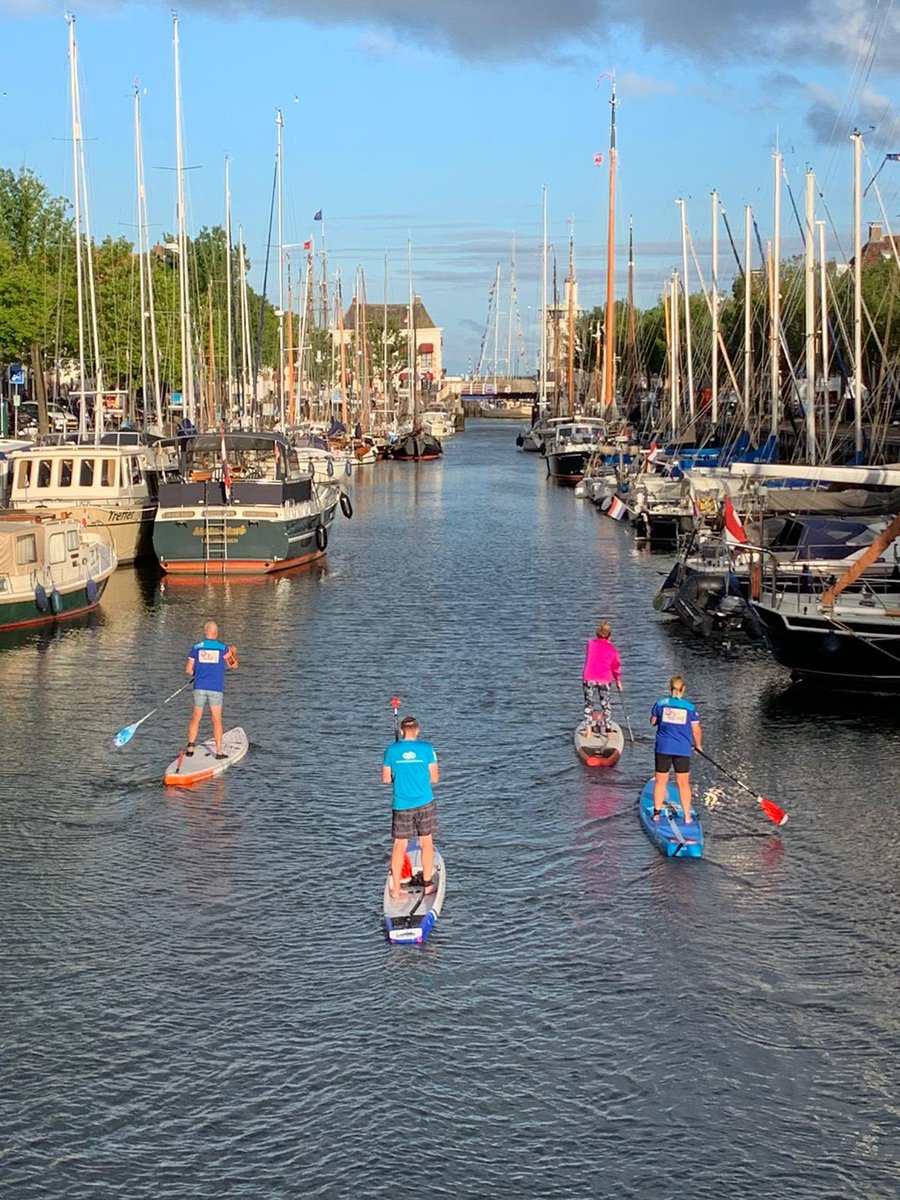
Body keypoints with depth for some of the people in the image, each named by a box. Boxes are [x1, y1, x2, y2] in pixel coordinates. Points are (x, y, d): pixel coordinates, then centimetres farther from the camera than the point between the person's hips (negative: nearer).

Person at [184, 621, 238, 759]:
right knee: (217, 721, 5)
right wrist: (234, 653, 31)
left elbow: (188, 669, 2)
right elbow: (233, 665, 12)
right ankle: (219, 751, 5)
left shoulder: (196, 648, 2)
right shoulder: (223, 648, -1)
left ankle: (191, 745, -2)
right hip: (216, 688, -1)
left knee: (196, 718, 11)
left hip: (199, 687, 1)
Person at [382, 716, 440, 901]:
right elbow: (434, 778, -2)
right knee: (426, 842, 13)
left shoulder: (391, 750, -3)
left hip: (401, 806, 1)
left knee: (399, 845, 7)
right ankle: (427, 885, 18)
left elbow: (386, 779, 4)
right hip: (425, 803, 0)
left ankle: (396, 890, 8)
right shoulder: (427, 748, -6)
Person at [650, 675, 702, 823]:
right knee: (683, 783, 8)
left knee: (660, 780, 12)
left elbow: (653, 722, 10)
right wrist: (698, 745, 17)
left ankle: (657, 812, 15)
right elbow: (696, 730, -1)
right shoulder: (690, 708, -5)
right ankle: (687, 816, 12)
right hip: (683, 749, 0)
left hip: (663, 747, 0)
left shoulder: (660, 704, -3)